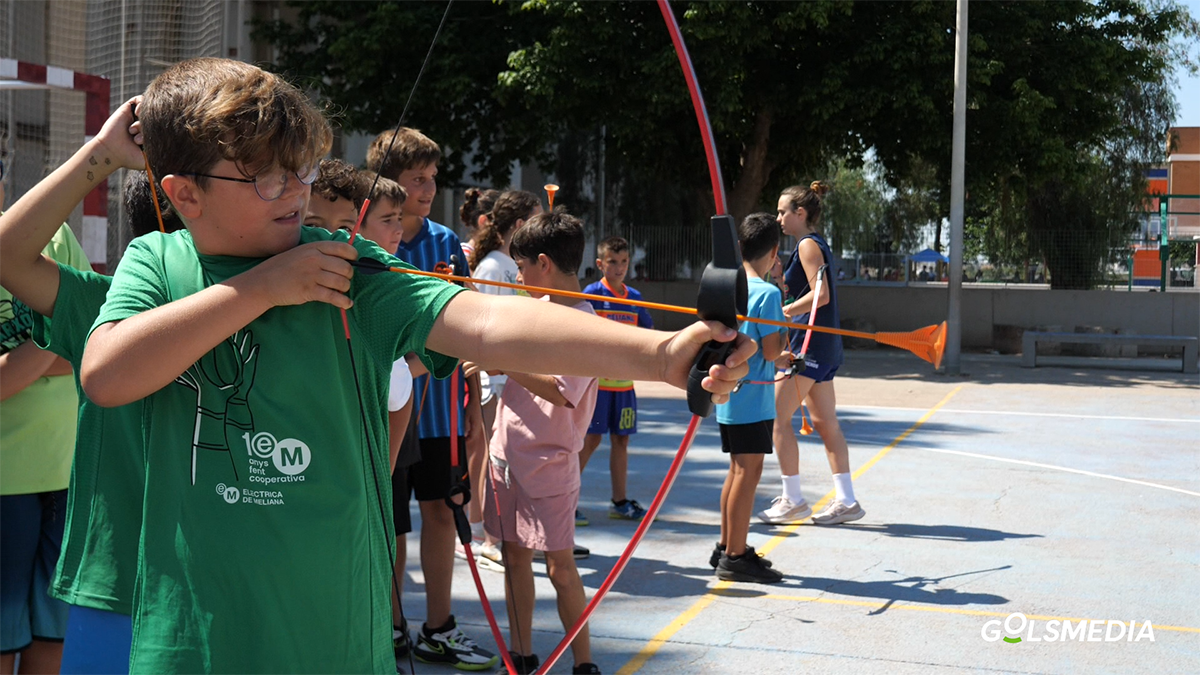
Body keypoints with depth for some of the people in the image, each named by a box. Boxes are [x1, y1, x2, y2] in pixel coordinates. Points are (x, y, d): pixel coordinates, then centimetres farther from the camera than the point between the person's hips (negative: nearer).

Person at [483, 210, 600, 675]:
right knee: (515, 555, 13)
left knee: (560, 566, -3)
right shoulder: (535, 307, 8)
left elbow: (560, 391, -29)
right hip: (509, 456, 8)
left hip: (549, 464, -8)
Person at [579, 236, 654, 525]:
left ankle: (619, 501, 18)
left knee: (621, 439, 9)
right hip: (597, 379, -5)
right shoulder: (593, 293, -6)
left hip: (624, 381, 5)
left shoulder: (634, 297, 11)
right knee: (591, 439, -6)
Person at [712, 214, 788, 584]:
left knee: (738, 469, 17)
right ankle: (735, 557, -1)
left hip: (727, 396, 8)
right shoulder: (768, 293, -15)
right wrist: (784, 334, 1)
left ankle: (727, 547, 24)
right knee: (748, 471, -4)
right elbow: (771, 351, -19)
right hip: (752, 397, -8)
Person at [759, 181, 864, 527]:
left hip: (811, 342, -10)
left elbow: (821, 295, -20)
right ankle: (845, 501, 10)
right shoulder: (816, 244, 18)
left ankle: (792, 500, -2)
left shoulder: (808, 245, -11)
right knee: (825, 421, 10)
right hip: (822, 343, 10)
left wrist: (781, 313, -18)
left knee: (778, 416, -6)